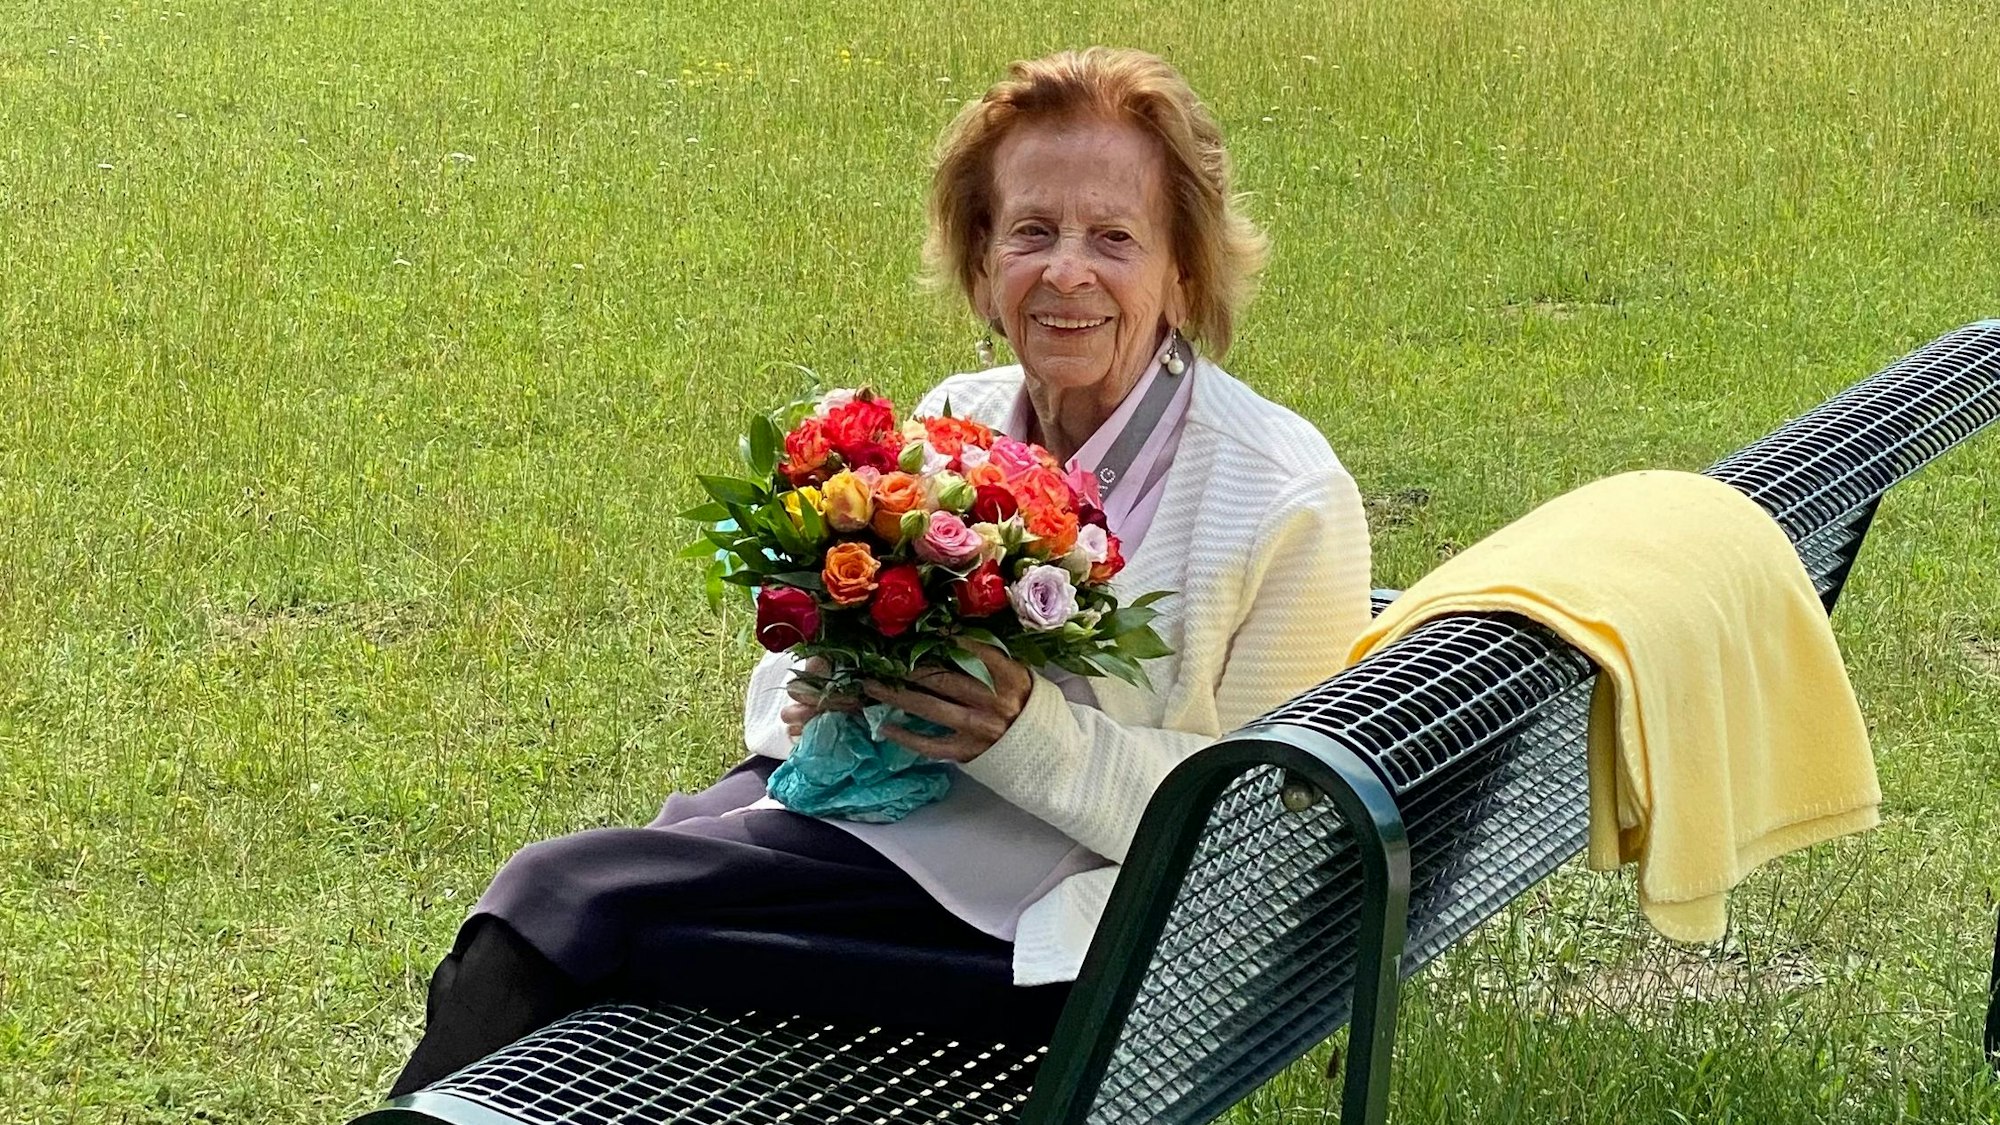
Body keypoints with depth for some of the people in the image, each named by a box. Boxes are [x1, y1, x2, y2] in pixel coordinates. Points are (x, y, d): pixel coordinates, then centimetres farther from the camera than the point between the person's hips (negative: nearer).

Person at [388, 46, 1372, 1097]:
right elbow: (789, 672, 16)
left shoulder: (1290, 502, -11)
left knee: (566, 897, -19)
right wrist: (811, 704, -9)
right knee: (551, 896, -17)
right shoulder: (952, 421, 7)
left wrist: (1033, 737, -24)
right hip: (857, 807, 6)